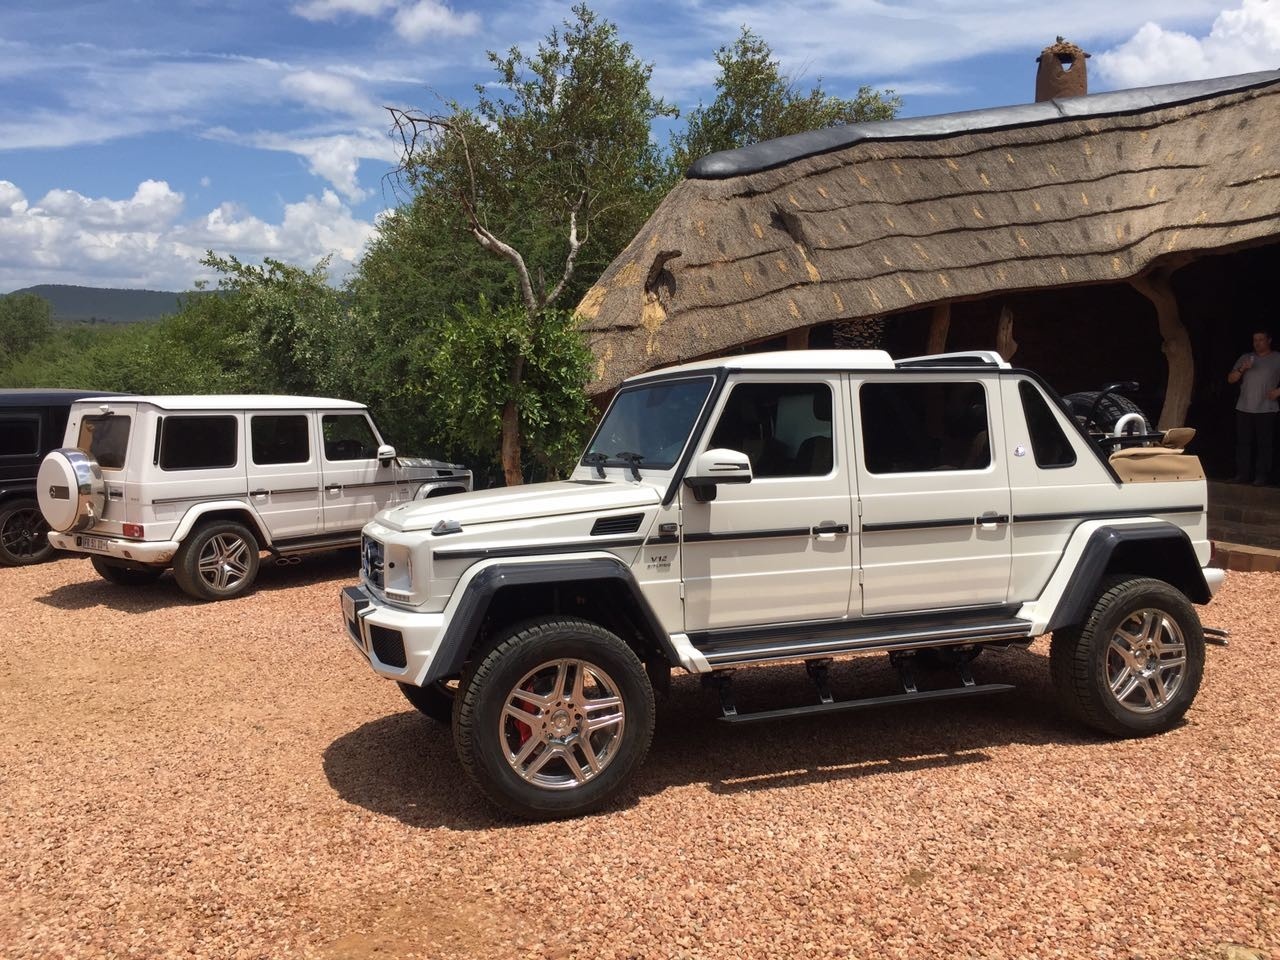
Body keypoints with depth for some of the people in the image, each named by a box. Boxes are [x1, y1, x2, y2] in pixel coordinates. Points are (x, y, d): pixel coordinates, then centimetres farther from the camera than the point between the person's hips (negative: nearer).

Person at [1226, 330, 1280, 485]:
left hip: (1266, 410, -3)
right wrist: (1241, 369, -11)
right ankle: (1242, 474, 7)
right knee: (1243, 443, 3)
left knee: (1264, 444, -2)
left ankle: (1261, 475, 1)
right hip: (1243, 409, 3)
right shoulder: (1245, 358, 11)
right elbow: (1230, 379, 6)